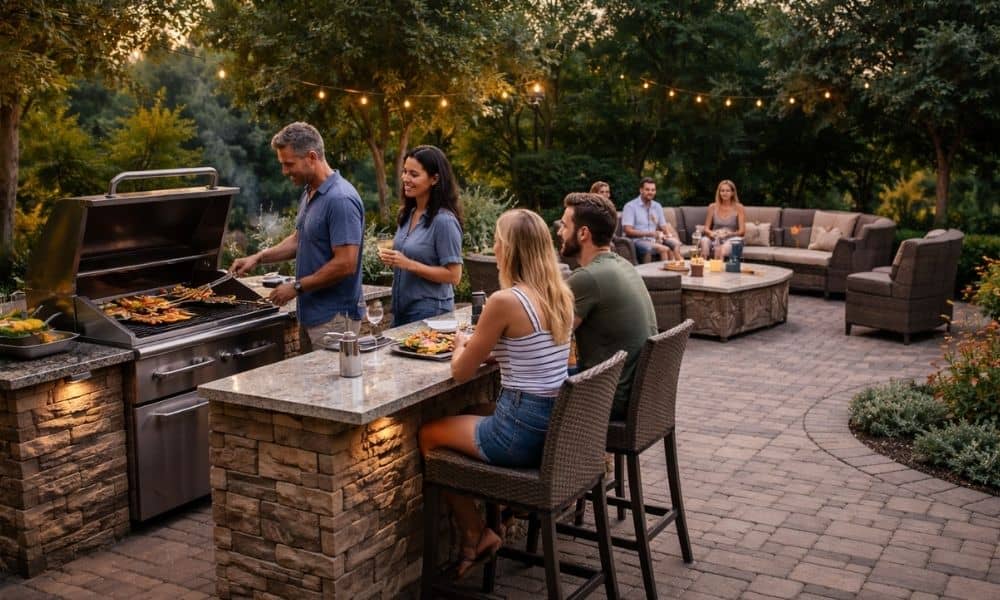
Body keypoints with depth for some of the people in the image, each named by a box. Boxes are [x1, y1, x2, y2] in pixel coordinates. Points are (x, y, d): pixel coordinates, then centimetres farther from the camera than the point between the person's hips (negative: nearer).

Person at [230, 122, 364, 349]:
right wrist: (258, 258, 11)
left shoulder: (340, 200, -20)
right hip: (310, 314, 9)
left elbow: (345, 264, -24)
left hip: (333, 320, -9)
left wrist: (297, 287, -14)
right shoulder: (309, 193, 11)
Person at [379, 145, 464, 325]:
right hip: (401, 308, 8)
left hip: (430, 311, -7)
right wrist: (392, 259, 0)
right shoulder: (407, 214, 6)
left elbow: (453, 276, -18)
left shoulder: (444, 221, -17)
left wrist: (409, 264, -22)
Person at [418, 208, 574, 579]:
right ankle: (478, 532, 29)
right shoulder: (561, 295, 4)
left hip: (523, 431, -8)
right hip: (557, 426, 8)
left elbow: (461, 372, -8)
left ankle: (475, 534, 23)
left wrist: (461, 344, 12)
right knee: (461, 422, 29)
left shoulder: (505, 301, -19)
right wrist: (486, 348, 15)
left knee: (428, 435, 16)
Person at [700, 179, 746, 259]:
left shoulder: (738, 207, 2)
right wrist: (711, 233, -12)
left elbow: (742, 231, 0)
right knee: (704, 240, -35)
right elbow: (706, 228, 11)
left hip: (731, 240, -2)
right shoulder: (712, 207, 10)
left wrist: (729, 234, -18)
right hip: (714, 239, 2)